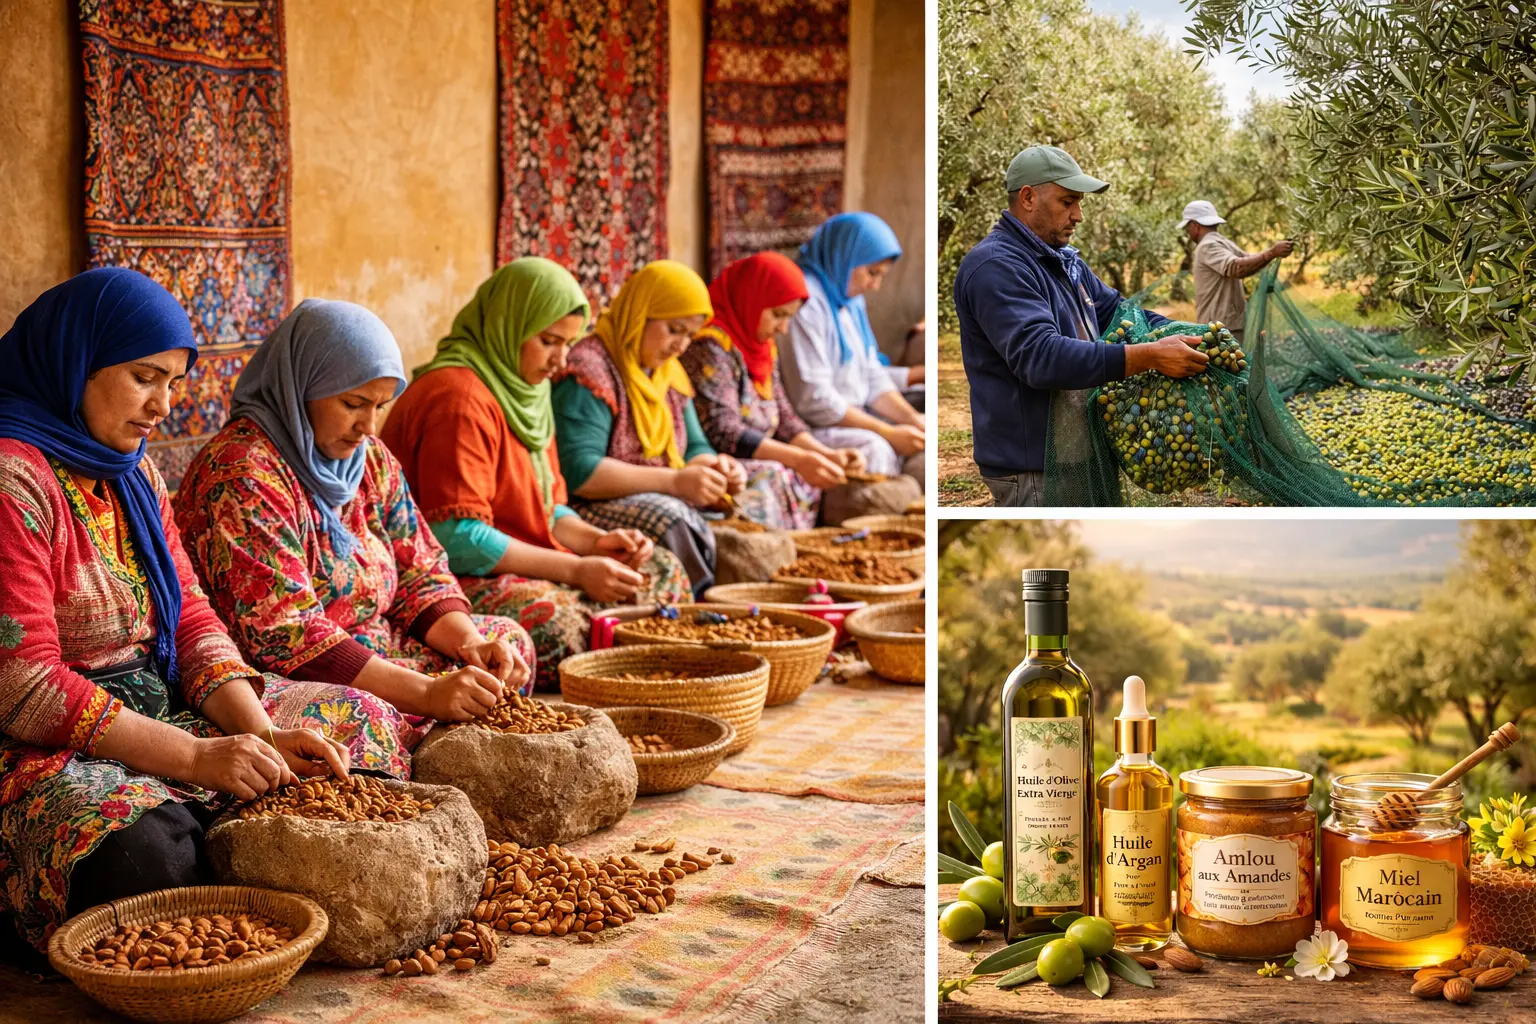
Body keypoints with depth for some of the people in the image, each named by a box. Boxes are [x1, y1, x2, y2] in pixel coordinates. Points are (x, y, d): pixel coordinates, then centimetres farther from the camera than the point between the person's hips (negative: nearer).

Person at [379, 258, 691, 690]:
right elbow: (456, 538, -24)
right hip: (451, 576, -10)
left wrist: (596, 540, -3)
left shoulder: (525, 389, 14)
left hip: (517, 565, 10)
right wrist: (576, 570, -22)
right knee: (557, 623, -37)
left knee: (663, 573, 5)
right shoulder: (461, 397, -18)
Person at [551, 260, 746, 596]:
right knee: (667, 516, -34)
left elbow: (694, 448, 23)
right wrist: (674, 481, -26)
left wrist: (717, 466, -4)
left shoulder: (669, 373, 16)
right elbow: (578, 471, -22)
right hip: (591, 508, -8)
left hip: (662, 502, 8)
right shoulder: (589, 370, -12)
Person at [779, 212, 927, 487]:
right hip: (809, 430, -10)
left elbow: (873, 377, 16)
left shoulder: (851, 299, 13)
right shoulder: (806, 301, -17)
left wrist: (912, 418, -3)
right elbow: (814, 399, -22)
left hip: (853, 419, 10)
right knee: (873, 448, -32)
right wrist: (888, 433, -19)